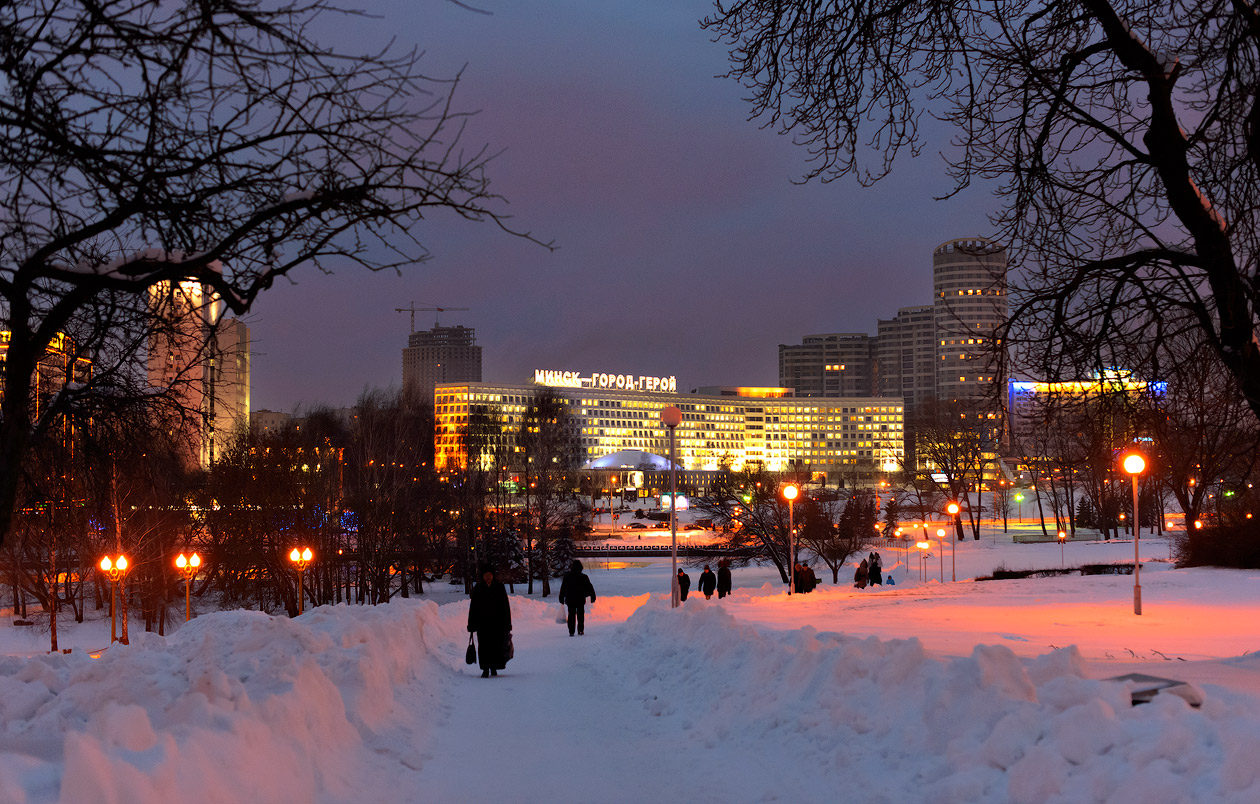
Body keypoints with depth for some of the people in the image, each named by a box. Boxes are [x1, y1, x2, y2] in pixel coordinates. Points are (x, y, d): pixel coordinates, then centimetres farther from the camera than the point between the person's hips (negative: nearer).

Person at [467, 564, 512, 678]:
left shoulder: (499, 588, 4)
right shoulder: (477, 589, 4)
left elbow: (505, 607, 6)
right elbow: (473, 608, 5)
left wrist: (507, 624, 2)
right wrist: (471, 625, 0)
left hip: (498, 622, 0)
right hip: (482, 623, 0)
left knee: (497, 646, 1)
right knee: (484, 646, -5)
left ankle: (494, 668, 17)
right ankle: (485, 669, -3)